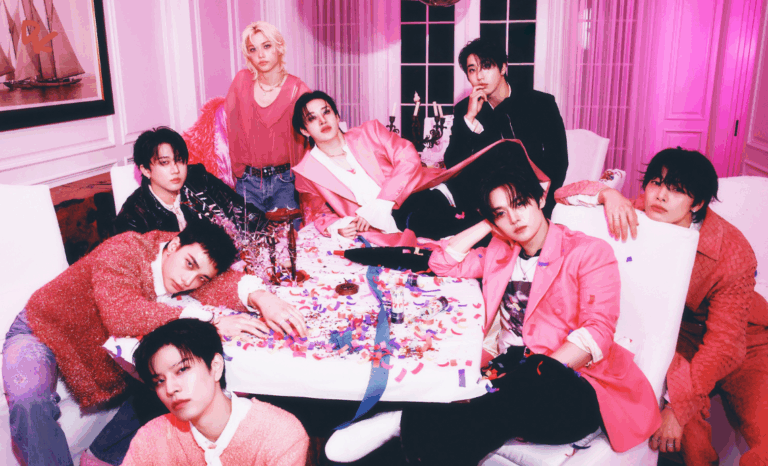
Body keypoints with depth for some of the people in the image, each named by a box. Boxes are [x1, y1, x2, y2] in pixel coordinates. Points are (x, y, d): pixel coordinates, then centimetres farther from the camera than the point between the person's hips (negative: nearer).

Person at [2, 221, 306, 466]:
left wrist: (259, 296, -51)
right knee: (31, 404, -31)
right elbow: (121, 313, -48)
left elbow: (221, 285, -28)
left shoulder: (176, 267, -13)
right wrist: (208, 323, -52)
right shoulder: (125, 251, -32)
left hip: (98, 348, 6)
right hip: (41, 331, -5)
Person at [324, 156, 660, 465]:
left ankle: (405, 423, -39)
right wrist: (487, 224, 12)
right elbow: (443, 263, 15)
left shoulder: (590, 252, 1)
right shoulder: (500, 252, 18)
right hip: (511, 375, 5)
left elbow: (598, 331, -10)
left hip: (572, 387, -5)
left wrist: (541, 372, -24)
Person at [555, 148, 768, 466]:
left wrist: (677, 408, -27)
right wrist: (608, 194, -34)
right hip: (679, 333, 2)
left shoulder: (733, 252, -25)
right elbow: (563, 194, -13)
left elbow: (724, 342, -25)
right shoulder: (640, 216, -16)